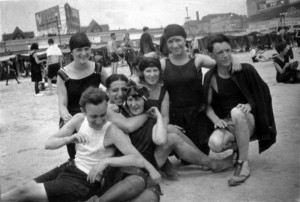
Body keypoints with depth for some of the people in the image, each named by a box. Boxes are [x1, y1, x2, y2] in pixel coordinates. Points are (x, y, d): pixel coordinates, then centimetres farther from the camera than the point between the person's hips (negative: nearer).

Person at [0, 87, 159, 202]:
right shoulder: (79, 119, -5)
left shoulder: (112, 131, -21)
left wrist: (106, 161, -36)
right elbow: (48, 144, -6)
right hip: (71, 169, 6)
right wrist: (70, 139, -26)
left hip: (87, 182, -6)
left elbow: (139, 160, -29)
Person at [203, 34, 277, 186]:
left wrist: (250, 105, -19)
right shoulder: (210, 77, -2)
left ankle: (243, 164, -24)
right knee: (215, 144, -31)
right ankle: (237, 147, 8)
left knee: (236, 112, -38)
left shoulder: (245, 70, -9)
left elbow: (262, 94, 0)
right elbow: (208, 105, 2)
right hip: (226, 122, 2)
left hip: (248, 121, -2)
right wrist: (216, 120, -17)